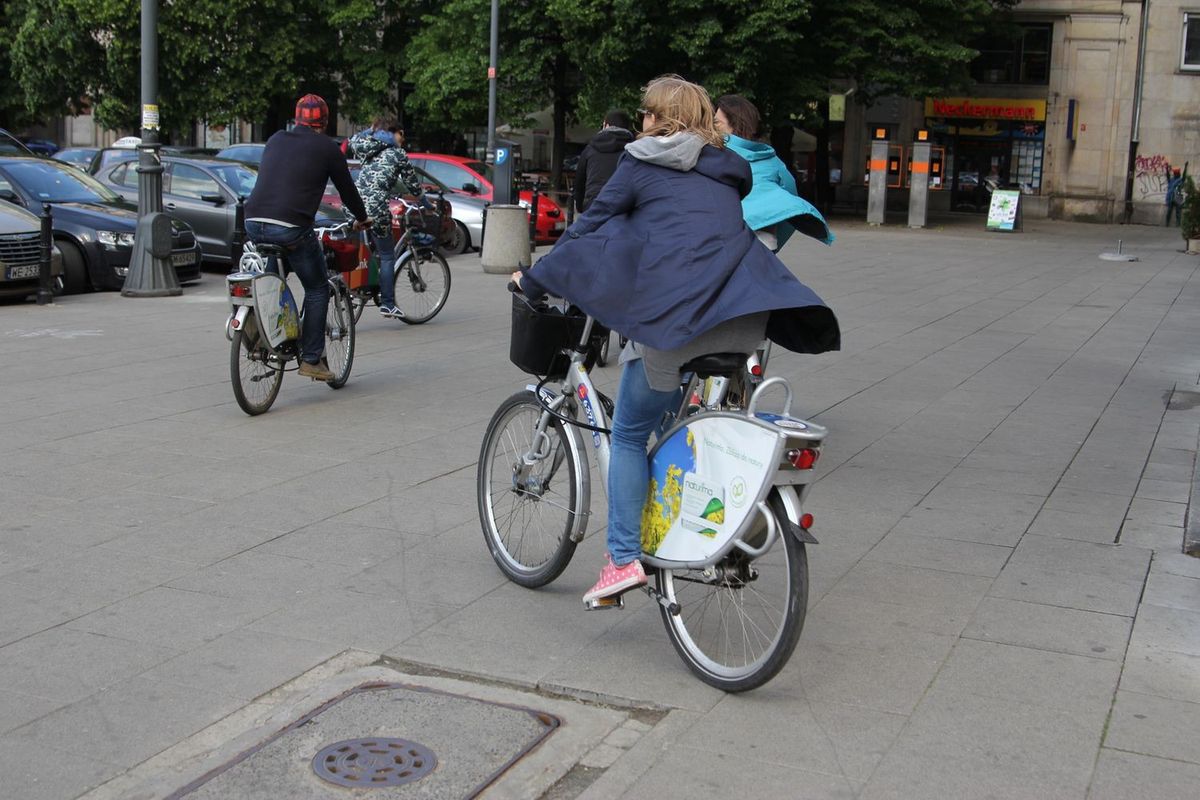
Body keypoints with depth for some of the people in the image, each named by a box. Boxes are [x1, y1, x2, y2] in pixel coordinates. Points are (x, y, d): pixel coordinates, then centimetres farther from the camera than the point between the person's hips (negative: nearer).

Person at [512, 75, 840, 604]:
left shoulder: (641, 163, 7)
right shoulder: (728, 170, 23)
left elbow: (589, 227, 8)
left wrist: (532, 280, 19)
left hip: (673, 316, -5)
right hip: (743, 320, 5)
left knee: (630, 435, 8)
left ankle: (623, 558, 1)